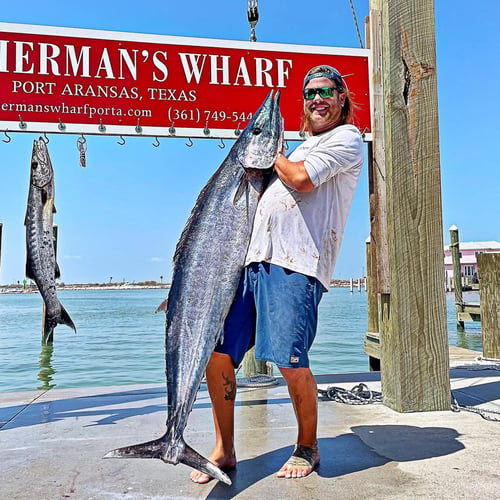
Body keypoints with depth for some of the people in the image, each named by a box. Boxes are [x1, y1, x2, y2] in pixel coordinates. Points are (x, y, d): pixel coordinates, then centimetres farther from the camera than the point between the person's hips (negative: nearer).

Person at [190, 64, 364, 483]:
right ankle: (224, 450, 18)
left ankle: (307, 448, 17)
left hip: (296, 263, -8)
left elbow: (302, 179, -11)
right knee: (216, 350, 2)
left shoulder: (347, 138, 6)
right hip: (253, 258, 8)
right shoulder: (306, 145, 32)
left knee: (290, 360, -12)